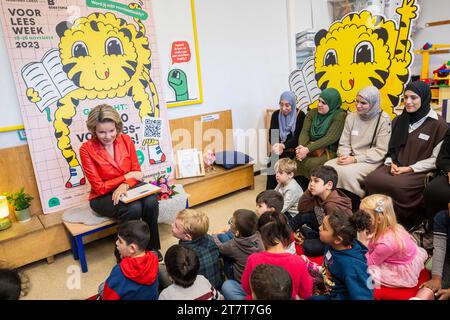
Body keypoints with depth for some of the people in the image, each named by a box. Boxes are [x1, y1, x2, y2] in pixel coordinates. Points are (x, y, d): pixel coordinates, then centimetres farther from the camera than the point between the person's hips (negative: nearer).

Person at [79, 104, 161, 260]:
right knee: (133, 208, -33)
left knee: (151, 202, -28)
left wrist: (125, 185, -22)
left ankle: (152, 246, -6)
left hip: (127, 189, 4)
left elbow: (137, 172, 0)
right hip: (103, 197, -3)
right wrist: (126, 177, -17)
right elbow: (99, 187, -13)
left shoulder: (126, 140, -4)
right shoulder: (87, 149, -15)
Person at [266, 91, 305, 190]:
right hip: (279, 148, 3)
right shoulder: (276, 115, 3)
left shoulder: (300, 115, -7)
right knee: (271, 164, -25)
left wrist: (283, 146, -32)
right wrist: (277, 146, -27)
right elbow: (271, 135, -5)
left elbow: (297, 137, -14)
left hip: (293, 150, -2)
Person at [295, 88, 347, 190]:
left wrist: (308, 149, -22)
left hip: (329, 152, -5)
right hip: (311, 150, 5)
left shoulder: (340, 116, -5)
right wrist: (301, 147, -18)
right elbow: (305, 131, 3)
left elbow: (330, 138, -15)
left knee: (309, 165, -31)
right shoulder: (312, 113, 14)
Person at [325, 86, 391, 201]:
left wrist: (355, 159, -17)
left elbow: (381, 151, -10)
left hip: (372, 161, -5)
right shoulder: (351, 117, 8)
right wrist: (343, 156, -12)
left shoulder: (383, 120, -6)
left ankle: (358, 203, -9)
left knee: (346, 171, -31)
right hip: (351, 158, 5)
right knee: (327, 167, -21)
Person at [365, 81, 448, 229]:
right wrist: (391, 163, -4)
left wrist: (409, 168, -13)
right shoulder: (399, 121, 14)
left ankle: (403, 221, -10)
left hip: (420, 171, -4)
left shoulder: (437, 124, -3)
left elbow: (436, 159, -5)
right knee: (371, 179, -27)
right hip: (396, 166, 4)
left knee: (396, 185, -34)